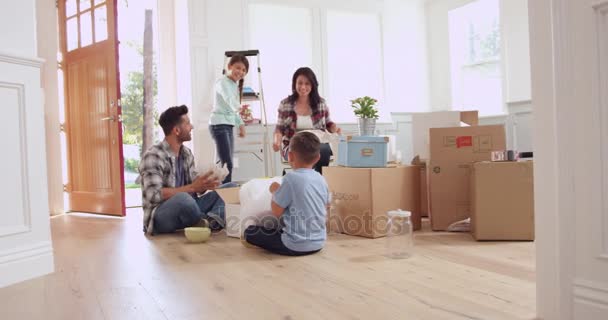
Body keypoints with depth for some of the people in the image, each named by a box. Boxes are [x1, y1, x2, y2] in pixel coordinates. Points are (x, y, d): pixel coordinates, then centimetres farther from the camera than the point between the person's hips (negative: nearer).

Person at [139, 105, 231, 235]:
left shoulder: (187, 153, 8)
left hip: (185, 209, 7)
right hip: (160, 217, -7)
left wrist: (204, 184, -16)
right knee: (183, 198, -40)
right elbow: (155, 195, -23)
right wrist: (192, 187, -25)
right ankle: (209, 222, -12)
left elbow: (194, 184, 7)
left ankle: (212, 219, -30)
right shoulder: (153, 156, -15)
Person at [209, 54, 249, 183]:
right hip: (219, 125, -9)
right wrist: (239, 107, -52)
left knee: (228, 163, 9)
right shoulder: (223, 82, -10)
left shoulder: (235, 84, 17)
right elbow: (229, 99, -33)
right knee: (227, 164, -17)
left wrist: (241, 124, 21)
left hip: (229, 125, 9)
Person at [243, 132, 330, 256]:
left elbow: (276, 212, -13)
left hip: (296, 245, -6)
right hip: (318, 242, 7)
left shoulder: (291, 178, -18)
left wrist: (275, 191, 5)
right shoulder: (321, 179, 0)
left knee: (249, 232, 6)